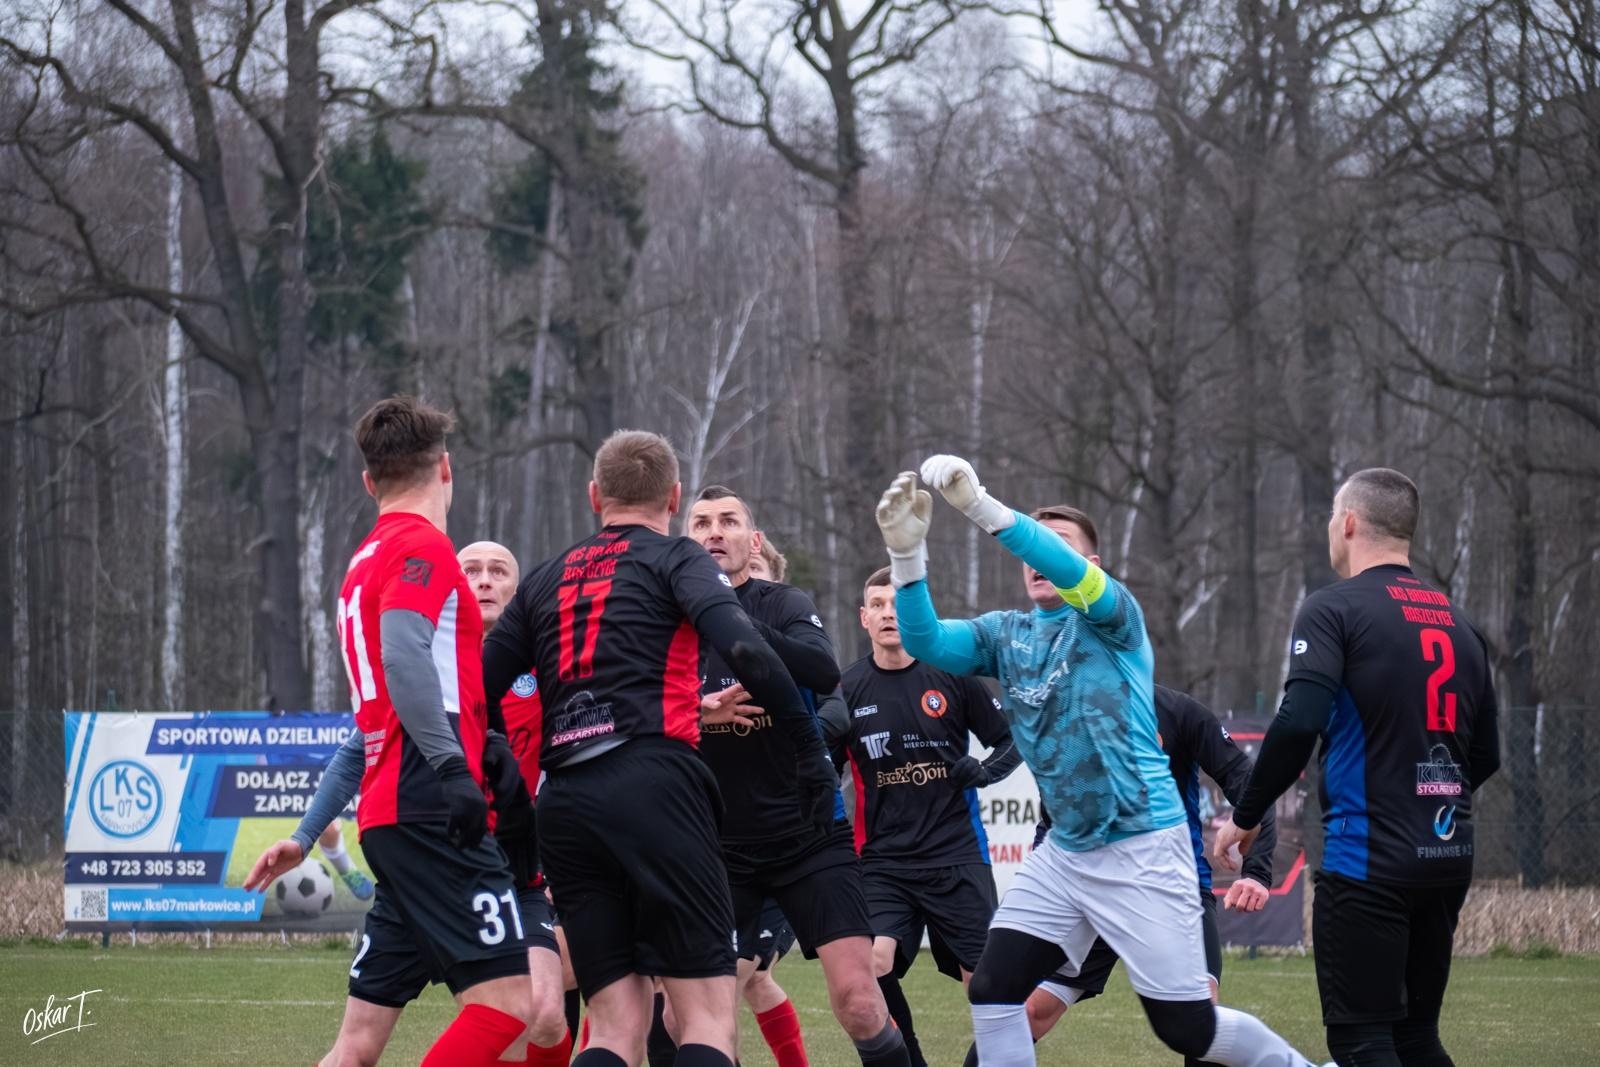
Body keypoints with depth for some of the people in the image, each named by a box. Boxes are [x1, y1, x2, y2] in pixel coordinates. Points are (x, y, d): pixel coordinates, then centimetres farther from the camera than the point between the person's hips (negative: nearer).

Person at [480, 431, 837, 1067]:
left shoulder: (544, 580, 22)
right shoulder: (674, 560, 8)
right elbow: (744, 650, -10)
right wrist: (810, 750, -7)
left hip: (563, 804, 5)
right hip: (653, 787, -5)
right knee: (708, 1015, -6)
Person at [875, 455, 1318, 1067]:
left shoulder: (1111, 618, -6)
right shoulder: (1005, 635, 9)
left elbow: (1073, 573, -28)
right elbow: (925, 641, -7)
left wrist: (981, 508, -40)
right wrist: (908, 554, -24)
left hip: (1141, 850, -6)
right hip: (1064, 852, 6)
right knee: (993, 990, -6)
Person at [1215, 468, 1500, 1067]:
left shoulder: (1336, 609, -7)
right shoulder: (1459, 625, 13)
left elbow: (1299, 723, -19)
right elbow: (1485, 756, 18)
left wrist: (1246, 816, -7)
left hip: (1367, 861, -7)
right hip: (1448, 860, 7)